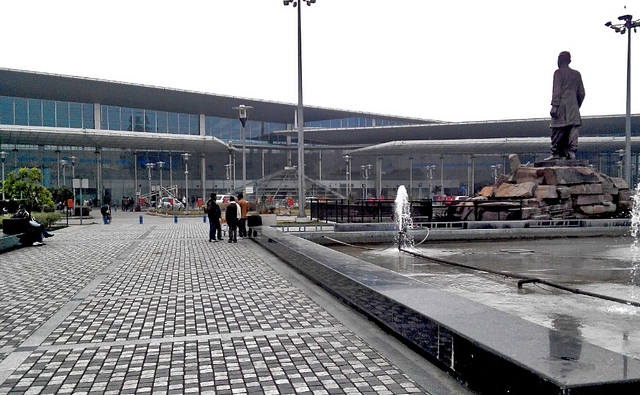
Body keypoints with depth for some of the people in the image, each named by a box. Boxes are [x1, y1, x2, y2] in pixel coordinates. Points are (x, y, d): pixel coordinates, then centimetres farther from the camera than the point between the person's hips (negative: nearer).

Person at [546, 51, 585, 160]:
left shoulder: (558, 72, 1)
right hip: (573, 108, 5)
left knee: (557, 131, -4)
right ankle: (572, 152, -7)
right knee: (572, 130, 1)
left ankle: (555, 153, -4)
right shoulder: (577, 74, 17)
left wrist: (554, 106, -13)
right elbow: (581, 93, 16)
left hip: (561, 107, -5)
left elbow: (557, 90, -9)